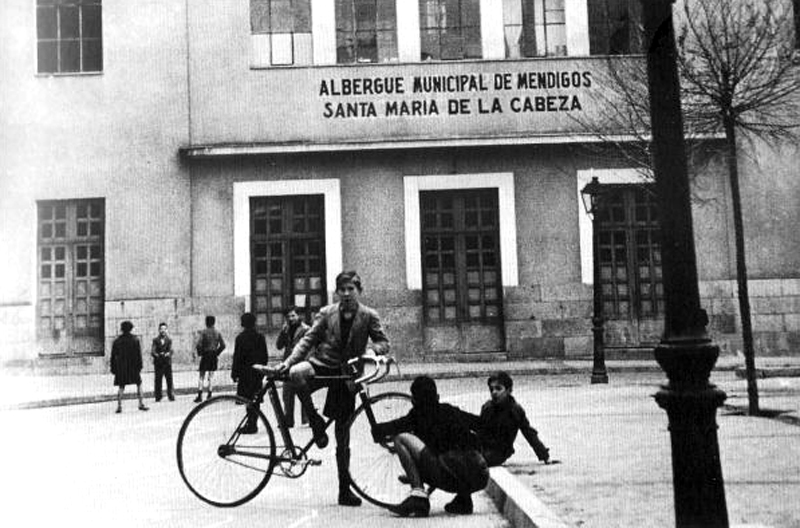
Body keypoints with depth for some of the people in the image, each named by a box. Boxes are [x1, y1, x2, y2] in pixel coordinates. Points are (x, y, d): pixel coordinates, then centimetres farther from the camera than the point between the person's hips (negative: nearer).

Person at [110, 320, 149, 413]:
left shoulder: (117, 341, 4)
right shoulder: (135, 340, -4)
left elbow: (113, 356, 6)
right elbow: (138, 355, -8)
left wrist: (113, 368, 11)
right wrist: (139, 366, -5)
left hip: (121, 367, 2)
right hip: (133, 367, -2)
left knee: (121, 387, 7)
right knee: (139, 384, 9)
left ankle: (119, 406, -3)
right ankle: (141, 404, 8)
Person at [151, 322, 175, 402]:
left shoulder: (169, 339, 8)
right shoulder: (155, 340, 7)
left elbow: (170, 350, -1)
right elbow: (152, 352, 0)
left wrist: (167, 354, -21)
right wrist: (158, 355, -17)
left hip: (167, 362, 0)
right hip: (158, 363, 0)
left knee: (169, 380, -4)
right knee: (158, 380, -2)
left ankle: (171, 396, -1)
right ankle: (158, 397, 4)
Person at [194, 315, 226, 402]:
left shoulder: (204, 332, -8)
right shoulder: (217, 333, 3)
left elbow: (199, 344, -15)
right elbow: (223, 345, 0)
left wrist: (199, 353, 0)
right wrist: (217, 353, 9)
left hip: (205, 356, -3)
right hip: (214, 356, 3)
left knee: (201, 376, 2)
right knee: (211, 376, 11)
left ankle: (200, 396, -3)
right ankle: (209, 395, 11)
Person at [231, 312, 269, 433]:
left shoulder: (241, 337, -8)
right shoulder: (260, 337, 5)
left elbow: (237, 357, -9)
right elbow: (265, 356, 8)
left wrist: (234, 373, -4)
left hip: (246, 372, -4)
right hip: (258, 372, 5)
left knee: (247, 398, -2)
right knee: (255, 398, 10)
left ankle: (251, 424, -5)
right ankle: (252, 423, 13)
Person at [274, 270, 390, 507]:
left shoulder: (369, 316, 2)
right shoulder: (327, 313, 3)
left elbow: (384, 342, 4)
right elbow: (308, 339, 2)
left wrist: (371, 349, -19)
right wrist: (289, 360, -11)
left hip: (346, 373, 0)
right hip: (322, 365, 0)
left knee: (342, 434, 4)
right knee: (297, 373, -37)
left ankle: (345, 489, 15)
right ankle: (315, 421, -16)